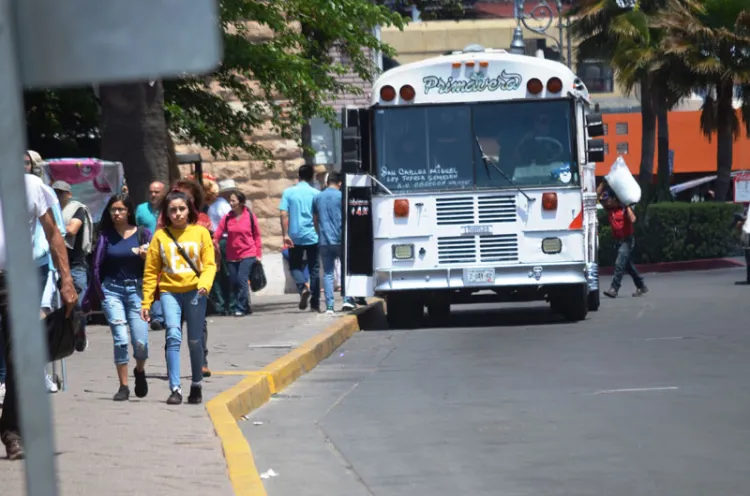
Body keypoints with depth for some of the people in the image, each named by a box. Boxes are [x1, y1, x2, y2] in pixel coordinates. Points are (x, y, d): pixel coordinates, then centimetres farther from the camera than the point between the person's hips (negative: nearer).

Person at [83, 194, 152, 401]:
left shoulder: (142, 234, 4)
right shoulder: (105, 236, 5)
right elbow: (97, 266, 5)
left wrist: (146, 255, -15)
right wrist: (94, 296, 2)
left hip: (137, 289, 0)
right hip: (112, 290, 0)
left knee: (140, 342, -8)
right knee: (120, 339, -10)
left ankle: (140, 371, 25)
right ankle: (123, 387, 1)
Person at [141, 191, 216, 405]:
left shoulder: (201, 232, 4)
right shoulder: (160, 236, 5)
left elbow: (209, 264, 2)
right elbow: (151, 271, 6)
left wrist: (204, 283, -18)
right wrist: (146, 301, 2)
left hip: (194, 292, 0)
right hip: (169, 291, 0)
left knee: (195, 341, 6)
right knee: (173, 337, -15)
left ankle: (197, 386, 24)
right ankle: (175, 389, -14)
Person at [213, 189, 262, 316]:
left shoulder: (250, 216, -2)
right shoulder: (227, 218, 3)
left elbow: (257, 236, 2)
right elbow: (218, 234, -4)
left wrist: (258, 254, 0)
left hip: (248, 255, -4)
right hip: (232, 257, 4)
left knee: (242, 280, -14)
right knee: (234, 282, 4)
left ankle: (241, 308, -7)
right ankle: (245, 307, 17)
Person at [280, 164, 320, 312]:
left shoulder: (288, 192, 0)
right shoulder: (316, 193, -1)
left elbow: (284, 215, -7)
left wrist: (285, 235, -6)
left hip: (295, 237, 0)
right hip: (312, 236, 0)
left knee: (295, 266, 14)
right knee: (314, 269, 8)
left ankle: (303, 287, -16)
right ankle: (315, 303, 6)